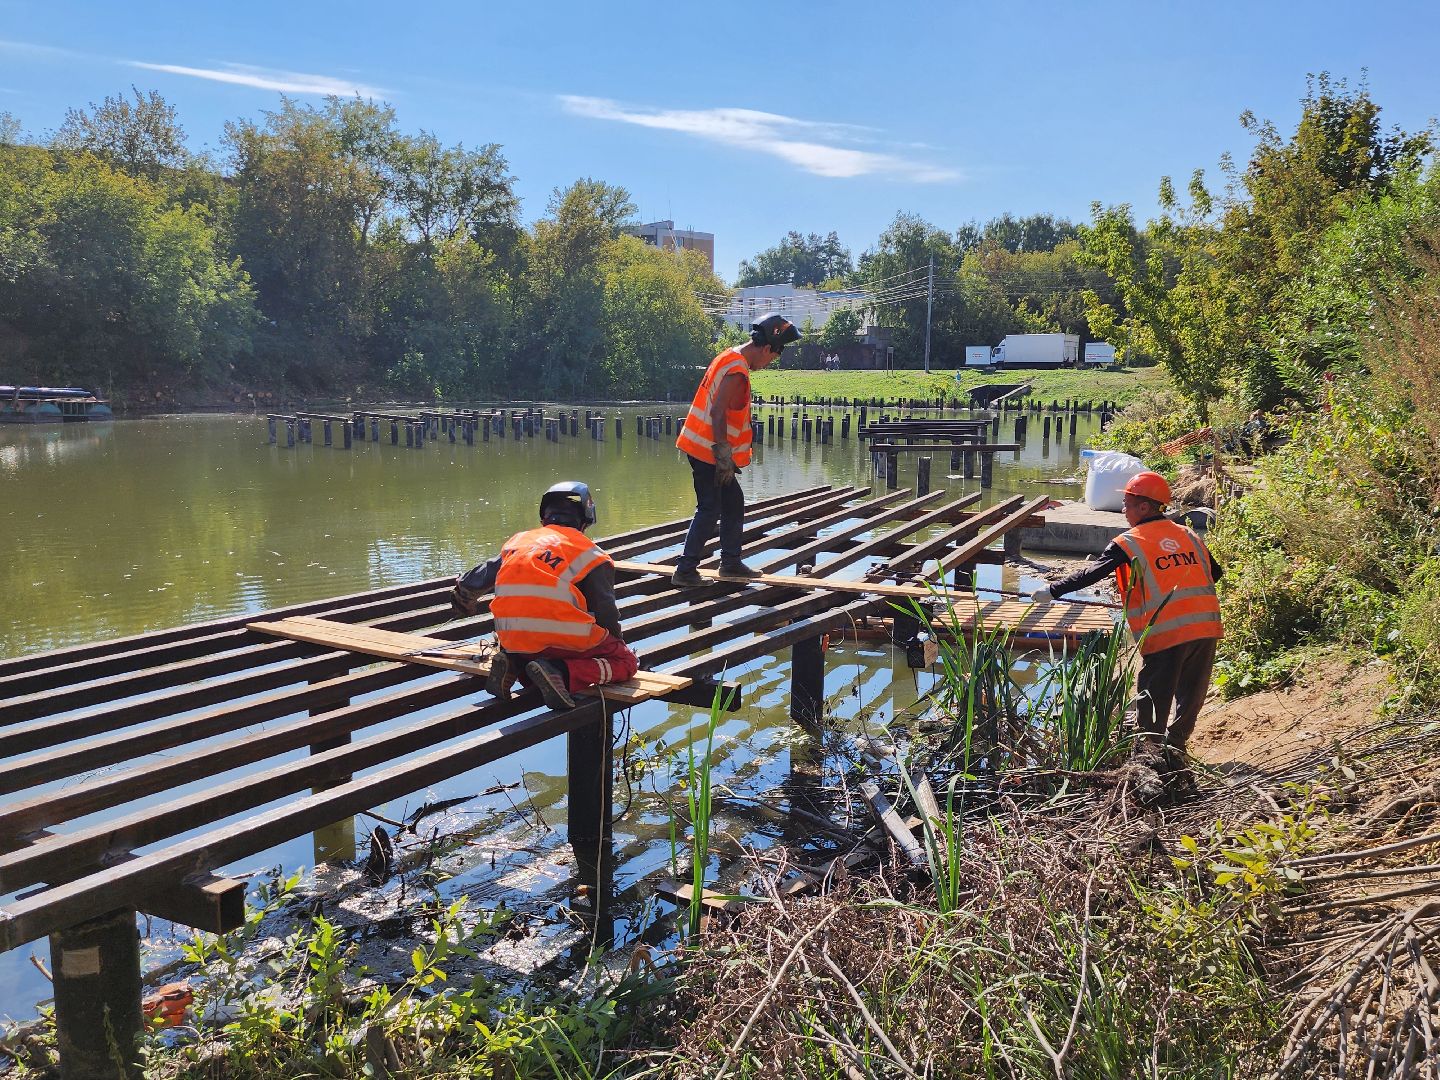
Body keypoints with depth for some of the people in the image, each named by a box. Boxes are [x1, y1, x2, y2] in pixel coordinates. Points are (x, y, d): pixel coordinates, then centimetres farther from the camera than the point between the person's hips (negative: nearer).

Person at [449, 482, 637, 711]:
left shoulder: (517, 541, 18)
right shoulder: (588, 552, 3)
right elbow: (605, 611, -1)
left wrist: (463, 599, 54)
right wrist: (618, 639, 20)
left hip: (513, 642, 6)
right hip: (565, 639, -6)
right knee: (625, 661, 8)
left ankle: (513, 664, 2)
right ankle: (563, 674, -17)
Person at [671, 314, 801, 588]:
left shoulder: (729, 357, 12)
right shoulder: (737, 373, -20)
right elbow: (718, 414, -26)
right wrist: (723, 455, -22)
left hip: (704, 446, 10)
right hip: (707, 450, -10)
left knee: (734, 503, 16)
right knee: (709, 511, -5)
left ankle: (731, 563, 25)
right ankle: (685, 571, -1)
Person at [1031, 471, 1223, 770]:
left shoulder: (1128, 542, -2)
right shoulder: (1190, 535, 14)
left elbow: (1091, 574, -4)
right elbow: (1215, 573, 22)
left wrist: (1052, 591, 4)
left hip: (1166, 632, -5)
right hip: (1207, 627, 5)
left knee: (1154, 697, 8)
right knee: (1190, 695, 17)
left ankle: (1148, 749, 14)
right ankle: (1174, 749, 26)